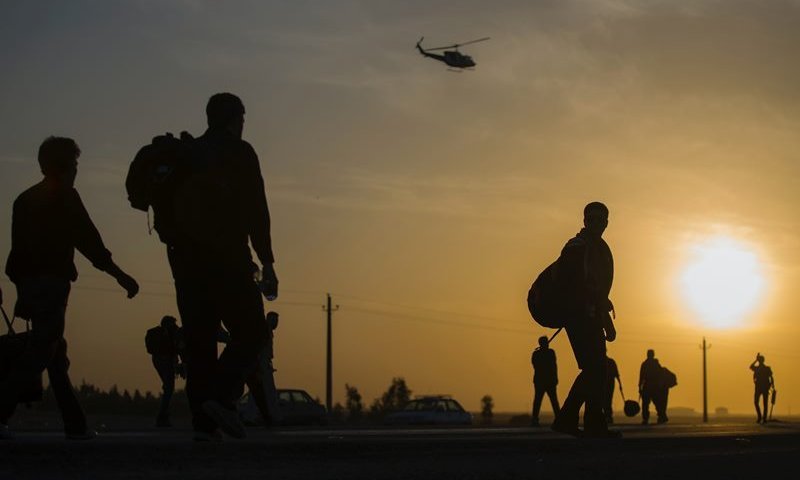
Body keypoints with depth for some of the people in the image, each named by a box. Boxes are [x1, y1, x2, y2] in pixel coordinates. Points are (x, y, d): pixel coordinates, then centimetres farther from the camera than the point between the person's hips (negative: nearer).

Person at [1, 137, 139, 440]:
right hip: (51, 282, -8)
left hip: (27, 283, 8)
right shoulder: (65, 197, -4)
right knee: (43, 352, -10)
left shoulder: (26, 199, 19)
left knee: (54, 352, 10)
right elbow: (88, 241, -11)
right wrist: (119, 275, -8)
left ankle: (75, 424, 11)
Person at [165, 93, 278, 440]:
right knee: (249, 331, 1)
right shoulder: (238, 152, 0)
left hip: (185, 258, 6)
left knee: (199, 339, 7)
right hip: (226, 257, -6)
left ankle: (203, 420, 0)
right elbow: (255, 210, -8)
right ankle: (222, 397, -18)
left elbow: (171, 207, 16)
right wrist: (266, 263, -8)